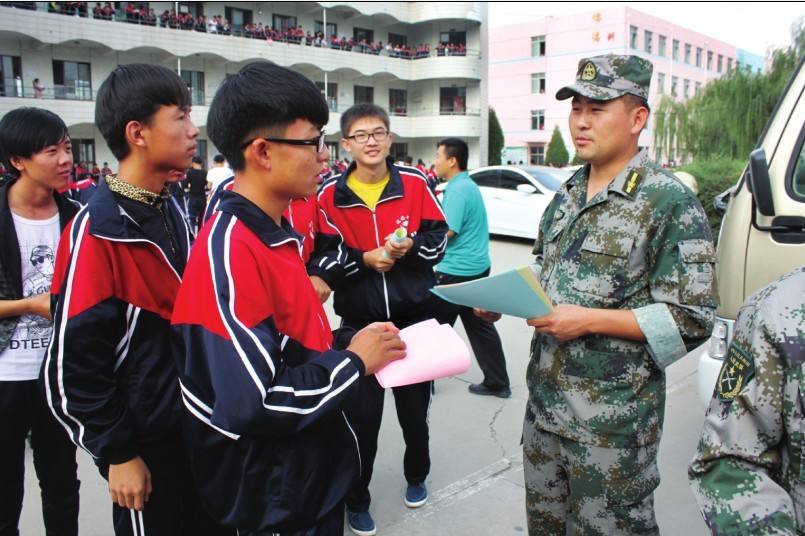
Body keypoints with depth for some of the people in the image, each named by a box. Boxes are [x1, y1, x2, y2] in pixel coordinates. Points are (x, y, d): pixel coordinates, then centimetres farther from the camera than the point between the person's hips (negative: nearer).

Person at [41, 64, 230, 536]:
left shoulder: (171, 209, 3)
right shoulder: (98, 229, -21)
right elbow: (74, 361, -19)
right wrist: (117, 452, -13)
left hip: (194, 422, 7)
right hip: (144, 436, -7)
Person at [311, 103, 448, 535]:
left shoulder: (415, 183, -3)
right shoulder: (329, 195, -6)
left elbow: (438, 239, 1)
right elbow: (320, 260, -7)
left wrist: (411, 246, -19)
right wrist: (364, 260, -21)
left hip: (415, 316, 2)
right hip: (359, 322, -1)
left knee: (415, 406, 18)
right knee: (362, 414, 6)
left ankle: (417, 475, 47)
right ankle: (356, 500, 30)